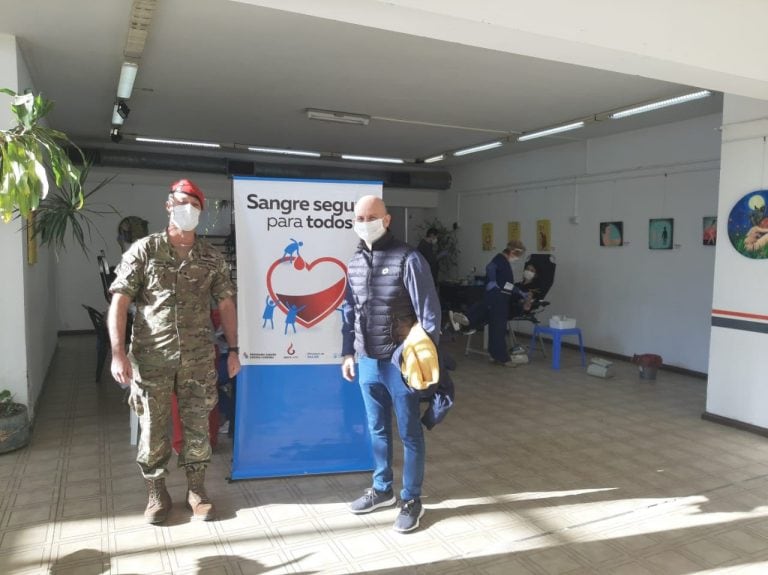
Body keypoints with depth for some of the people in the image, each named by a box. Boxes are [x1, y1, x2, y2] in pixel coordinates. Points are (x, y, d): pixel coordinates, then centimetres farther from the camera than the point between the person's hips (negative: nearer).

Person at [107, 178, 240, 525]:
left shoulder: (211, 257, 6)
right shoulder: (144, 250, -1)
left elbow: (226, 304, 11)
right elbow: (119, 302, -5)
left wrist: (233, 349, 6)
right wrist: (118, 353, -14)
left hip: (199, 360, 2)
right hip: (151, 359, -1)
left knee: (197, 426, 9)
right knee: (153, 428, 8)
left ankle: (196, 491, 25)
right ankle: (156, 495, 26)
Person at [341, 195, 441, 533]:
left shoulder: (408, 259, -12)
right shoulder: (355, 263, 7)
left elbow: (428, 312, -12)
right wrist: (347, 353, 14)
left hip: (401, 362, -6)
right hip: (368, 362, 6)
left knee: (409, 433, 9)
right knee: (377, 430, 19)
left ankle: (411, 500, 24)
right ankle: (382, 489, 38)